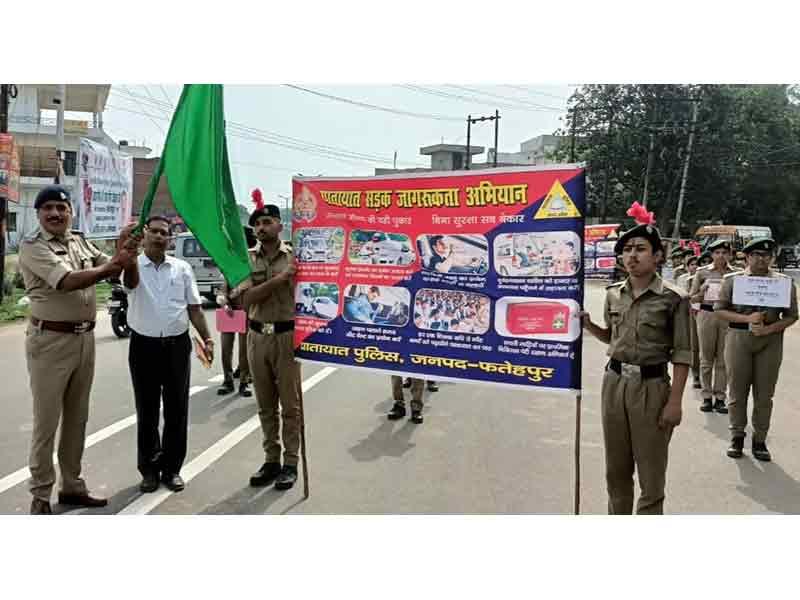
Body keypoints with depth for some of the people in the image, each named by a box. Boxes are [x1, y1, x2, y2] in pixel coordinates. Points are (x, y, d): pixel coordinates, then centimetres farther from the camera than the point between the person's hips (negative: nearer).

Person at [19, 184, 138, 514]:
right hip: (50, 341, -6)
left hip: (85, 338, 6)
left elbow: (113, 269, 6)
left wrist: (123, 250, -14)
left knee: (77, 418, 15)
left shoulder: (81, 242, 11)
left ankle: (71, 486, 28)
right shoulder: (32, 247, -9)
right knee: (46, 422, 2)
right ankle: (40, 496, 15)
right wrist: (112, 264, -22)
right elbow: (68, 281, -22)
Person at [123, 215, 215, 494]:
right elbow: (131, 282, -27)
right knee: (147, 411, 8)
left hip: (177, 345, 2)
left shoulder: (182, 268, 6)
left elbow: (194, 307, 9)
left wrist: (207, 338, -1)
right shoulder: (134, 265, -1)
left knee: (176, 410, 7)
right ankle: (149, 469, 21)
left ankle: (172, 468, 21)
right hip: (144, 346, -2)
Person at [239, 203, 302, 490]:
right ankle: (271, 460, 24)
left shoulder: (294, 256, -4)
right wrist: (278, 279, -19)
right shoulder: (246, 258, 4)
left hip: (287, 335, -3)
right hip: (257, 336, 3)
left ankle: (291, 463, 14)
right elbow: (247, 299, -8)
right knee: (266, 405, 12)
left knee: (290, 404, 3)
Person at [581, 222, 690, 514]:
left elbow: (682, 354, -8)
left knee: (651, 472, 6)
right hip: (614, 382, 5)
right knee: (616, 468, 15)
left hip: (651, 386, -5)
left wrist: (675, 401, -12)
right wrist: (588, 325, -1)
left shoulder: (674, 298, -9)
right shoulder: (613, 293, 6)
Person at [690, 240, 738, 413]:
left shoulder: (735, 273, 6)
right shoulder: (703, 273, 4)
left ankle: (720, 397, 11)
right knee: (706, 358, 4)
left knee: (723, 359, 3)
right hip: (706, 315, 0)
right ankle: (706, 397, 12)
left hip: (728, 317, 0)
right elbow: (692, 298, 5)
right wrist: (702, 293, -14)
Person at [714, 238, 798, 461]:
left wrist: (769, 328, -12)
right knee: (737, 391, 6)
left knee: (764, 394, 6)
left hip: (770, 340, 1)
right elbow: (719, 310, 0)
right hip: (738, 337, -1)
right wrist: (747, 318, -13)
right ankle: (737, 437, 18)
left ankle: (760, 440, 17)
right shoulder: (732, 280, 2)